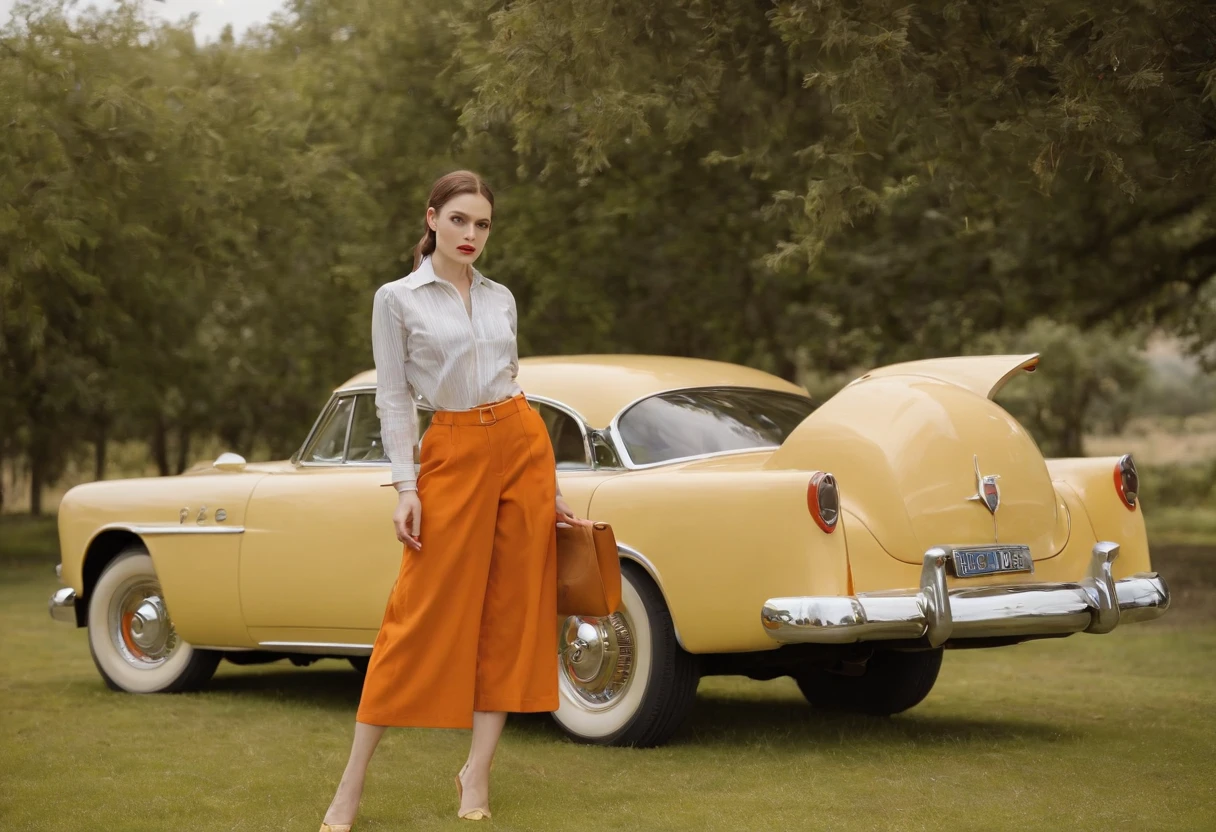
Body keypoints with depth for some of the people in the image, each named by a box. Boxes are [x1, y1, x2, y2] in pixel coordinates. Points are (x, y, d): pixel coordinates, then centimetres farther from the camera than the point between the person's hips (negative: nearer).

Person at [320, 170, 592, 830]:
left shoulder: (502, 299, 11)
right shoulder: (397, 299, 0)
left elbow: (512, 384, 15)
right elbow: (393, 399, -3)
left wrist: (551, 485, 13)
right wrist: (406, 489, -12)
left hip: (522, 446, 4)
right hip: (452, 454, -4)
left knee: (510, 610, 2)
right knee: (423, 612, -7)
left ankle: (476, 774, 10)